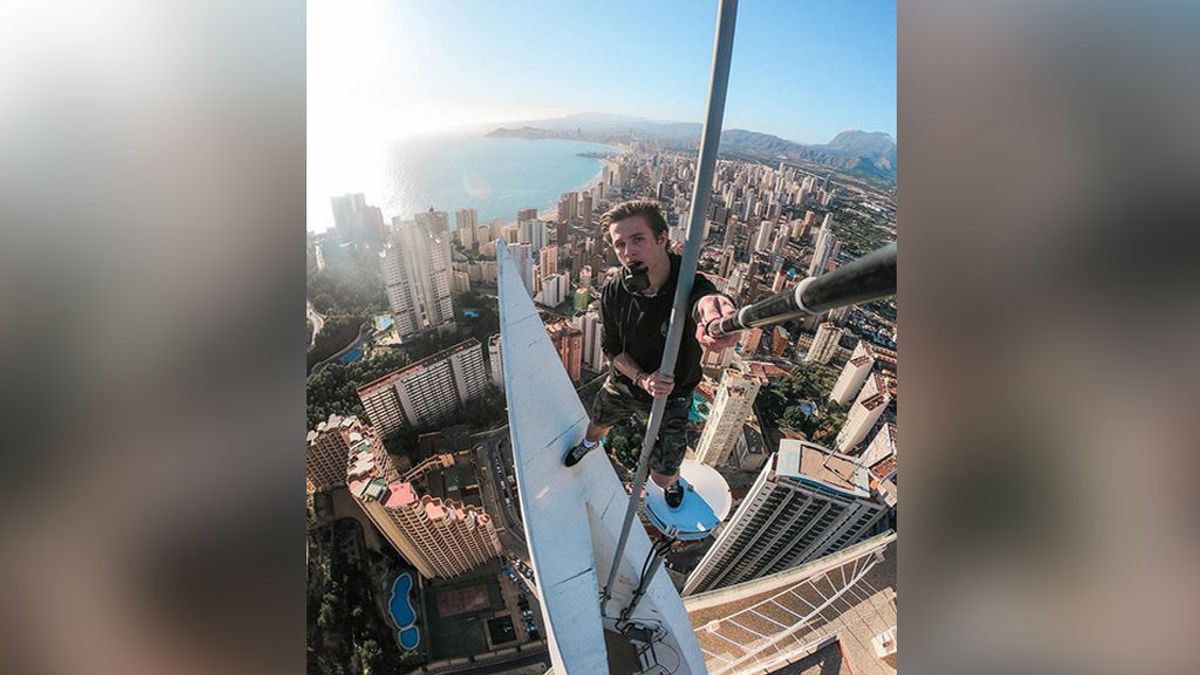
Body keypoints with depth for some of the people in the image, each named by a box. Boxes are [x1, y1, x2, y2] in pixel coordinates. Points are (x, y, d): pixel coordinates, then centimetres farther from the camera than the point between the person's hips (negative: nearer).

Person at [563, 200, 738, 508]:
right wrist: (642, 378, -27)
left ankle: (674, 481, 51)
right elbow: (611, 348, -9)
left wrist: (713, 304, -84)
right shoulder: (613, 292, -20)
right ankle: (590, 443, 72)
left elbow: (703, 297, -58)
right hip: (623, 382, 3)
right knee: (598, 423, 30)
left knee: (662, 478, 8)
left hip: (672, 394, -3)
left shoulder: (689, 284, -32)